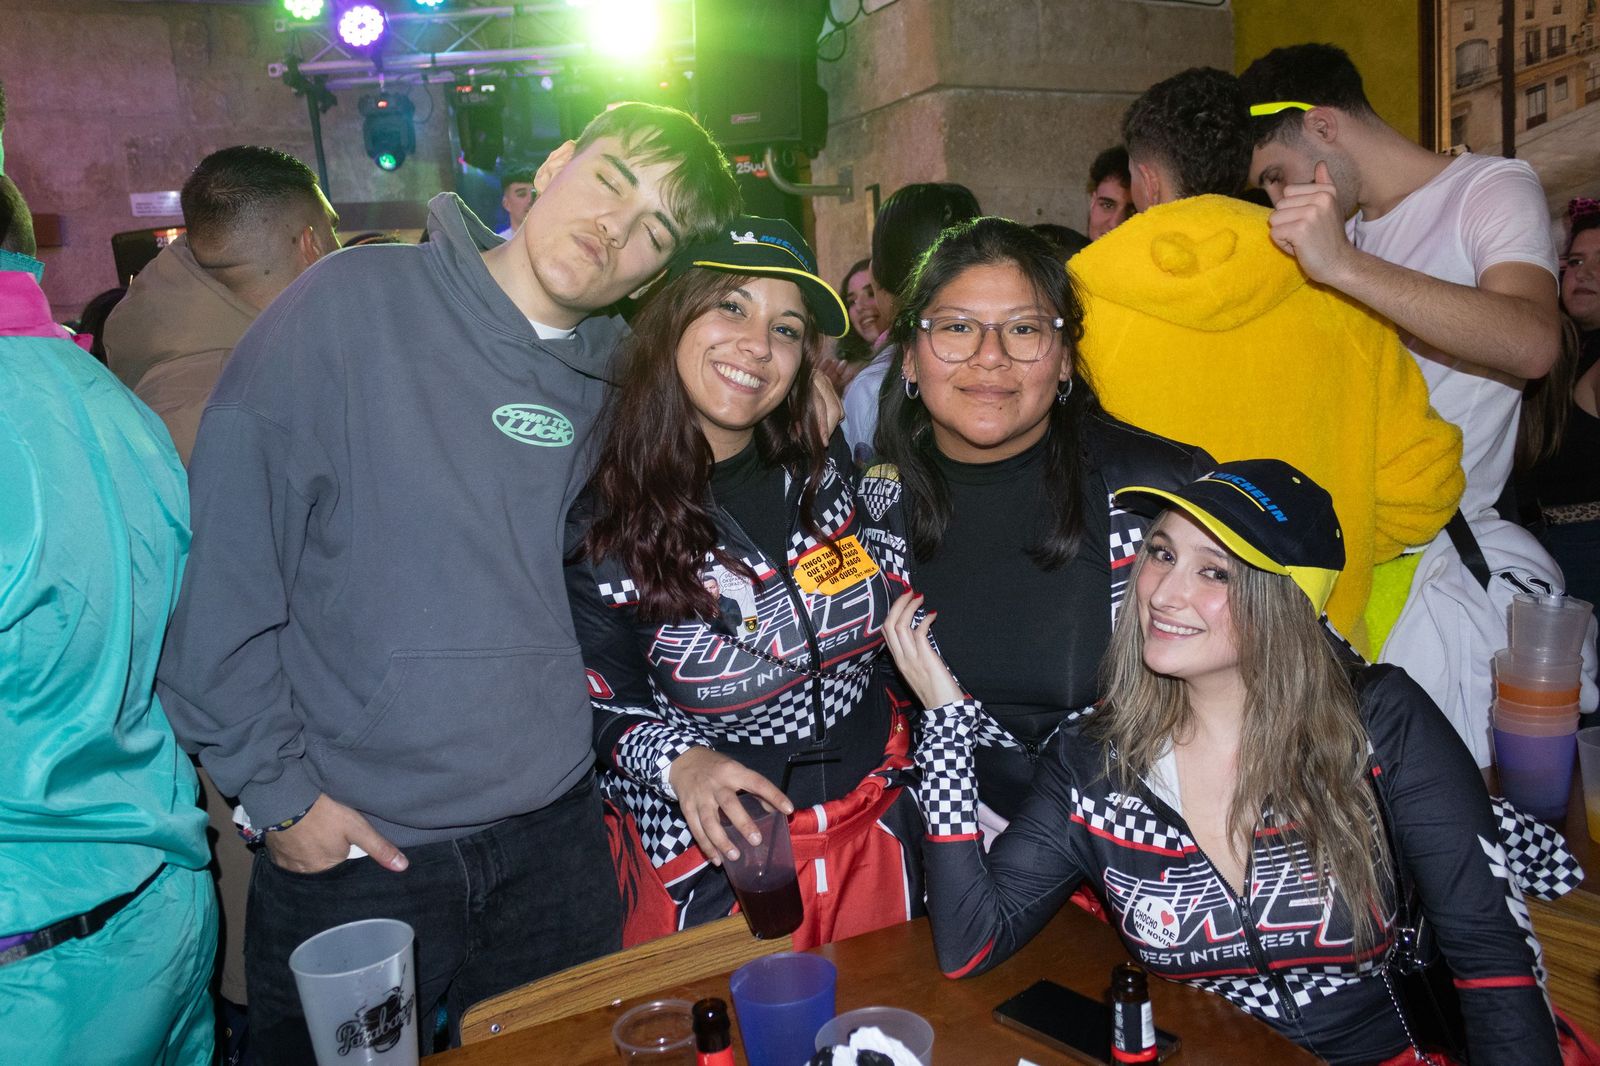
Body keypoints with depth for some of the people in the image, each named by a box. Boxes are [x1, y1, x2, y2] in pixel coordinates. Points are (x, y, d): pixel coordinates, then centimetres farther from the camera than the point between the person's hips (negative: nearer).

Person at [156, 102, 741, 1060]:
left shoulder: (619, 378, 2)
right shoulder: (355, 304, -12)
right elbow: (224, 563, -12)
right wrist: (277, 790, -10)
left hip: (555, 838, 4)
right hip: (344, 848, -3)